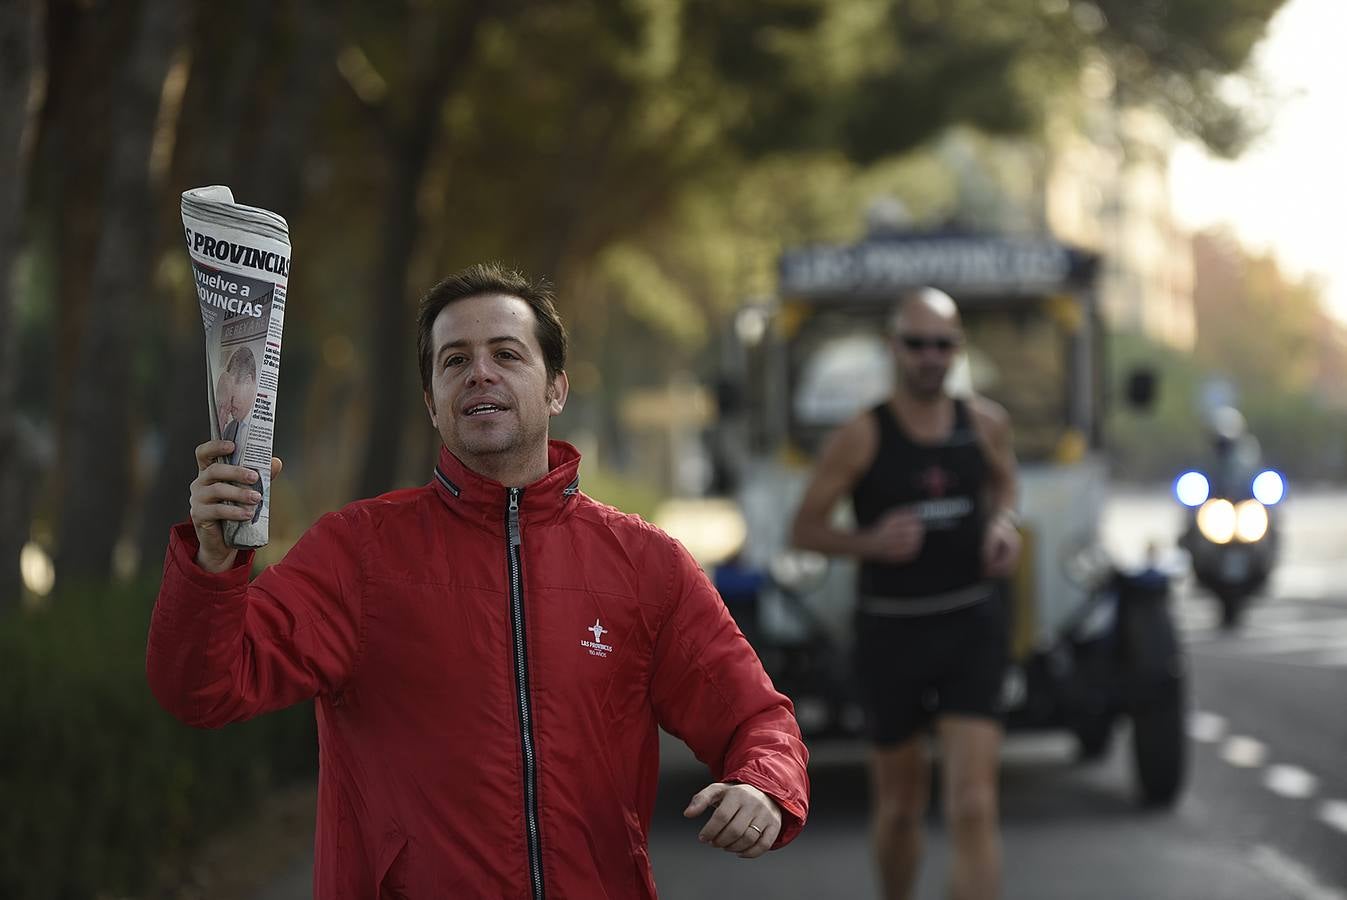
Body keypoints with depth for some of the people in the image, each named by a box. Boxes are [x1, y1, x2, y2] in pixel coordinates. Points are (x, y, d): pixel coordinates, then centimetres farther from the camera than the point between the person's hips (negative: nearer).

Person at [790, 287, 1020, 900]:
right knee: (899, 803, 13)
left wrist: (1004, 525, 1)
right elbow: (804, 530, -3)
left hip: (971, 626, 1)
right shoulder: (860, 437, -7)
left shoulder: (985, 423, 2)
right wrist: (868, 542, -22)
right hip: (890, 631, -1)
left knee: (973, 808, -12)